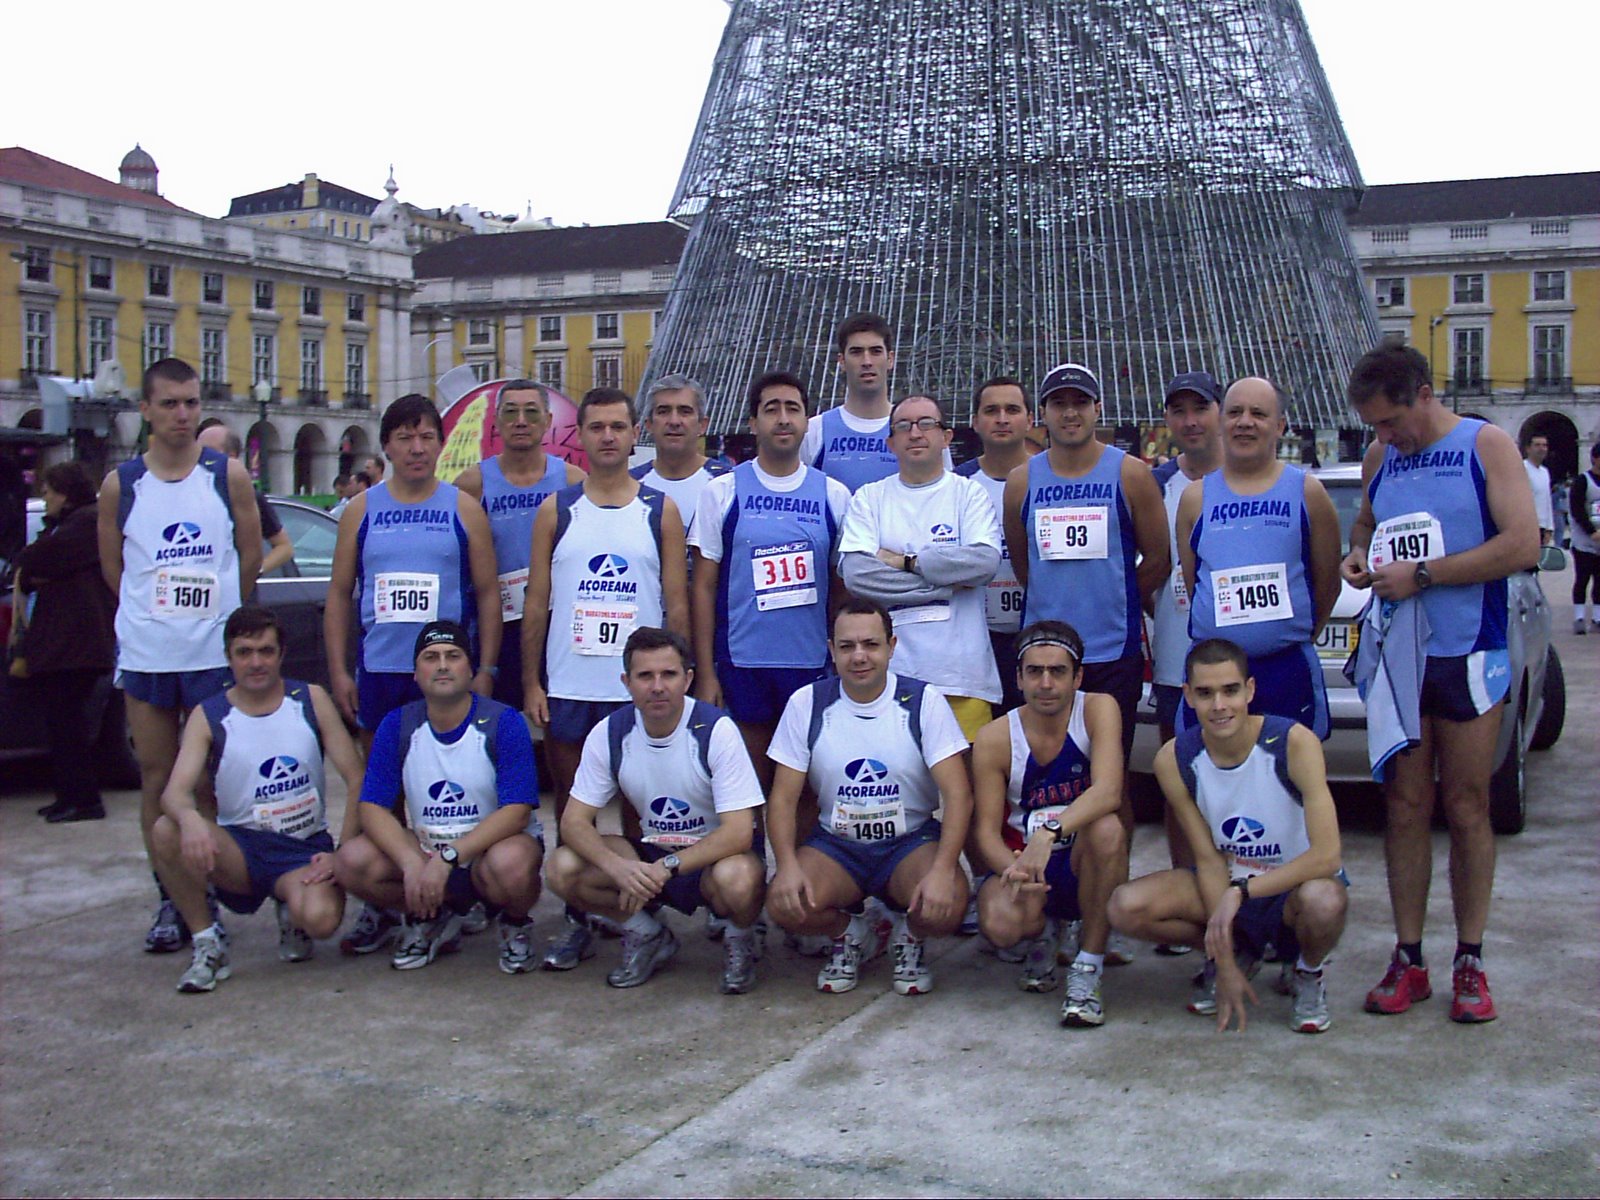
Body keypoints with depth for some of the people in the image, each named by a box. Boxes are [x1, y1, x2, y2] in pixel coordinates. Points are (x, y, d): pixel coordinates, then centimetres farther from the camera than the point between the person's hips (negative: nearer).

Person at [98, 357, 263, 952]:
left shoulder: (228, 476, -1)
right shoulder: (120, 485, 2)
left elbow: (251, 557, 6)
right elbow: (112, 567, 10)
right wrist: (157, 613, 11)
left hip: (215, 652, -1)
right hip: (144, 653, 2)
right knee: (156, 777, 6)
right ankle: (171, 900, 15)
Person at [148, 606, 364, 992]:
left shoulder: (311, 701, 0)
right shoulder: (209, 717, -1)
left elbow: (356, 779, -1)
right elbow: (175, 791, -14)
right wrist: (189, 818, -39)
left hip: (305, 850, -1)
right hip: (239, 849, 1)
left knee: (320, 919, -32)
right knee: (165, 832, -29)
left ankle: (291, 911, 8)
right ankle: (206, 943, -8)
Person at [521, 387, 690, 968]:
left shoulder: (661, 511, 4)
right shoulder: (556, 511, 7)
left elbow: (677, 605, 4)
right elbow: (536, 603, 6)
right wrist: (530, 683, 0)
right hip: (567, 687, 2)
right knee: (572, 808, 7)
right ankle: (577, 922, 16)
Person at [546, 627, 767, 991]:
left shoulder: (716, 730, -20)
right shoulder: (609, 734, -8)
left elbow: (739, 832, -24)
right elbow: (574, 821, -9)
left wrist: (667, 867, -35)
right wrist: (617, 867, -30)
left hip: (716, 852, -4)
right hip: (651, 852, 4)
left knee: (736, 878, -39)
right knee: (563, 869, -19)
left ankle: (740, 941, -1)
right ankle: (647, 936, 7)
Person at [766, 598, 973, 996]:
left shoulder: (924, 702, -8)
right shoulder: (807, 704, -3)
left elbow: (958, 794, -14)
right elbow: (783, 798, -4)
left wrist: (942, 870, -30)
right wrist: (788, 865, -23)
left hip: (912, 841, -1)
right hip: (835, 844, 1)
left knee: (946, 905, -32)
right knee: (784, 903, -28)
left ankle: (910, 939, 8)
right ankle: (853, 937, 8)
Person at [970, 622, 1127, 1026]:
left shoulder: (1098, 710, -12)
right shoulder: (994, 739, -10)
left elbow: (1108, 792, -28)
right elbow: (987, 831, -10)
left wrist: (1049, 833, -43)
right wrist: (1013, 869, -33)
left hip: (1084, 864, -1)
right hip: (1020, 860, 1)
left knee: (1106, 827, -35)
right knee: (999, 923, -32)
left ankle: (1088, 970, -17)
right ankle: (1044, 933, 11)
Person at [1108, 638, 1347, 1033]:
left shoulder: (1293, 742, -23)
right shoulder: (1174, 760, -13)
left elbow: (1326, 856, -27)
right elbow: (1209, 859, -9)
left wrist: (1241, 893, -32)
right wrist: (1225, 963, -13)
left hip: (1296, 883, -3)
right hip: (1228, 883, 3)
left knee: (1324, 900, -40)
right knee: (1126, 907, -22)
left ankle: (1308, 973, 0)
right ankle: (1238, 952, 9)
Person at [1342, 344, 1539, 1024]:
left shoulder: (1487, 446, -4)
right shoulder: (1379, 458, 11)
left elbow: (1523, 544, -14)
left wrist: (1422, 574, -15)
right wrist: (1359, 553, 5)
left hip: (1469, 654, -4)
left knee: (1466, 809, 2)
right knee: (1405, 808, 4)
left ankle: (1470, 961, 12)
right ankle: (1408, 959, 12)